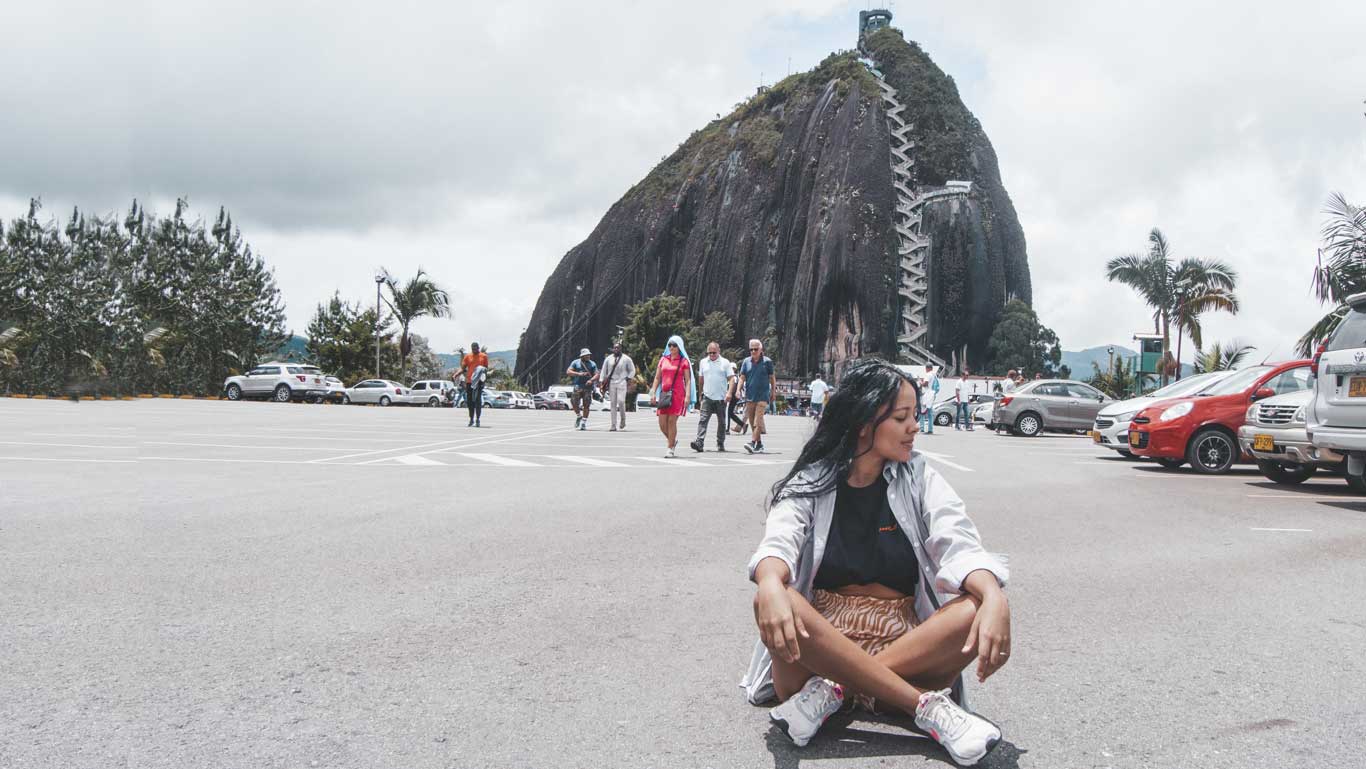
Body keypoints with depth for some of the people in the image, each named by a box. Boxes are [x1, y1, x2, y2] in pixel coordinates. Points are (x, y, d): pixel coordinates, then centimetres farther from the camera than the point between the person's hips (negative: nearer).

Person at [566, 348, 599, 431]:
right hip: (577, 386, 0)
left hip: (588, 387, 0)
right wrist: (578, 374, -14)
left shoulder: (592, 364, 10)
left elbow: (596, 375, 2)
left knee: (586, 405, -3)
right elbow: (568, 371, -1)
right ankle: (579, 416, 16)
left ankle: (584, 422, 6)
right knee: (574, 402, -10)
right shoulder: (575, 363, 8)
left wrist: (591, 380, -18)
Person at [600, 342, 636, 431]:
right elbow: (603, 371, 13)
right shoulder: (608, 359, 10)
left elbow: (632, 371, 9)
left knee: (621, 401, -18)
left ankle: (623, 419, 8)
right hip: (611, 383, 3)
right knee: (612, 404, 1)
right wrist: (602, 383, 6)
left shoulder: (626, 359, 3)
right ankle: (613, 426, 2)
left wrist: (628, 379, -4)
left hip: (622, 383, -3)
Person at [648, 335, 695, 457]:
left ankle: (670, 449, 3)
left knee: (672, 421, -7)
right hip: (664, 393, 4)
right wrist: (653, 393, 6)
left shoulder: (684, 361, 2)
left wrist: (688, 396, -12)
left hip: (677, 394, -4)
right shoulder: (663, 359, 13)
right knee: (662, 422, 0)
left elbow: (688, 380, -1)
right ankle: (673, 440, 26)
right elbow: (657, 378, 14)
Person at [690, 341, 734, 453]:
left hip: (721, 398, -1)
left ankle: (720, 444, 20)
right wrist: (700, 394, 20)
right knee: (702, 420, -12)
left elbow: (731, 379, -3)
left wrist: (729, 392, -18)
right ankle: (699, 443, -20)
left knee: (721, 422, 9)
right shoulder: (703, 362, 10)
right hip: (707, 397, 1)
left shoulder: (725, 363, 1)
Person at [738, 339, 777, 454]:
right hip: (749, 396, 4)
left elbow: (772, 378, 8)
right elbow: (742, 378, 7)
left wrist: (773, 393, 8)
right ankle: (759, 444, 16)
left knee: (758, 420, -15)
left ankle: (752, 442, -23)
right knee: (752, 422, 6)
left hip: (763, 396, -4)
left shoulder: (767, 361, 1)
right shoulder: (746, 362, 9)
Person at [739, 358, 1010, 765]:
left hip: (909, 642, 2)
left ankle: (837, 689, -27)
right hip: (820, 640, -1)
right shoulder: (812, 482, 1)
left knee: (976, 610, -27)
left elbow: (960, 545, -9)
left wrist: (995, 598, -32)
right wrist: (771, 584, -42)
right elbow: (778, 541, -17)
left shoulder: (918, 478, 6)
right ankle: (926, 705, -31)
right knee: (771, 601, -33)